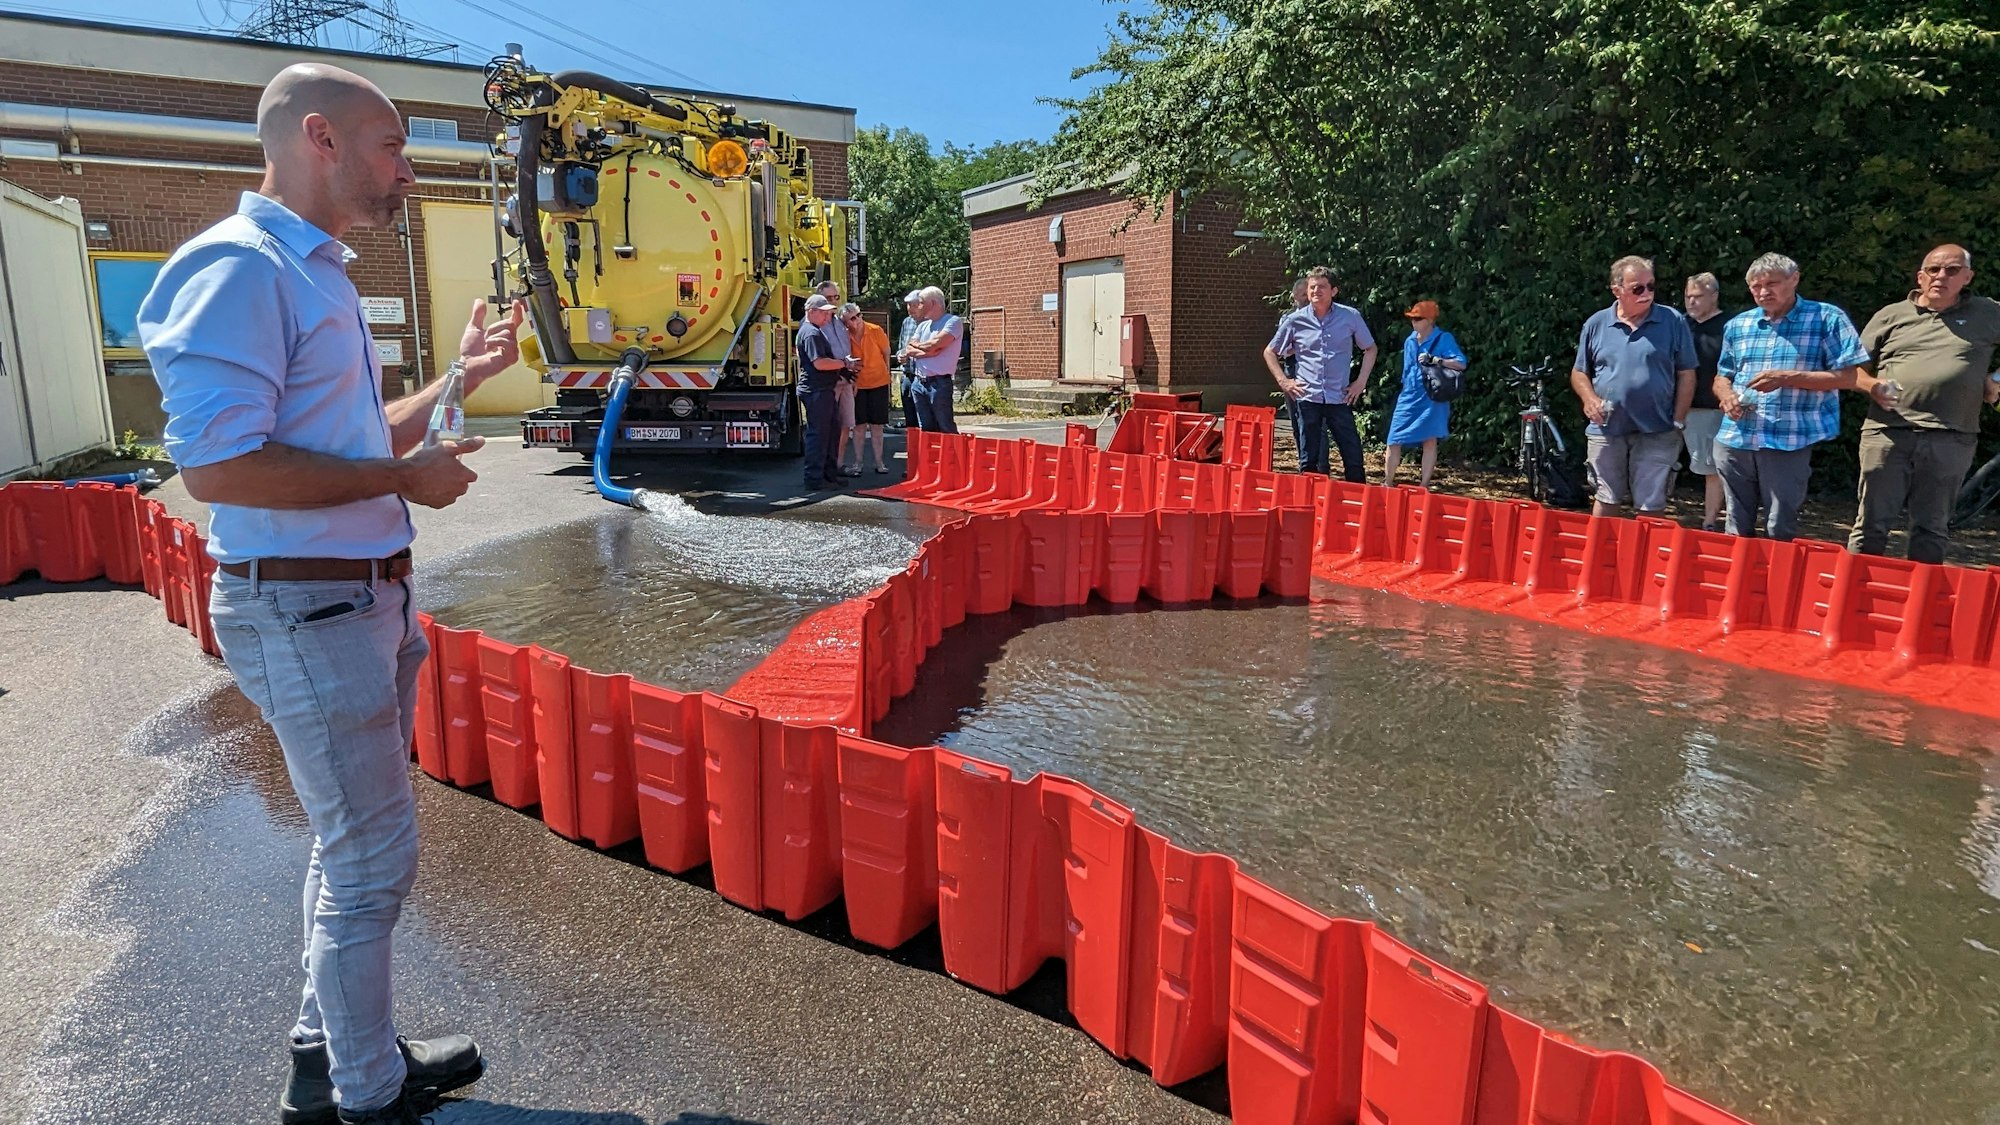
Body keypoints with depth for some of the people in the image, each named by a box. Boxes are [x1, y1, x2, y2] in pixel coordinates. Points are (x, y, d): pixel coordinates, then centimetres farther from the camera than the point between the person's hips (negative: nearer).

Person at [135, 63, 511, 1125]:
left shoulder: (316, 275, 14)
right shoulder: (238, 268, -17)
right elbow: (217, 465, -25)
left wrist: (463, 374, 17)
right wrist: (405, 476, -18)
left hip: (365, 596, 10)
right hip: (305, 609, -10)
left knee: (355, 841, 19)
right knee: (373, 855, 2)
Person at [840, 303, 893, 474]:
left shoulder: (876, 331, -10)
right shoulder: (845, 336, -7)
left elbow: (886, 354, 2)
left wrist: (885, 374, 7)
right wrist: (851, 380, -3)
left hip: (878, 383, -1)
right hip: (857, 385, 1)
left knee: (876, 425, 3)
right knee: (859, 425, 3)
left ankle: (879, 462, 10)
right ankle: (857, 463, 10)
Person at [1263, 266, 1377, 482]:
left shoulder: (1351, 316, 1)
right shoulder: (1295, 320, 2)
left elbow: (1370, 349, 14)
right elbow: (1270, 352, 13)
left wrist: (1361, 381, 5)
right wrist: (1282, 381, 3)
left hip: (1340, 398, 0)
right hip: (1307, 398, 0)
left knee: (1353, 458, 0)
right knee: (1308, 459, 7)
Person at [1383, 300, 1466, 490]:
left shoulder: (1443, 339, -5)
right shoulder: (1409, 341, 11)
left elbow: (1461, 363, -15)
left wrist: (1434, 360, -27)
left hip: (1432, 399, -5)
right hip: (1409, 397, 5)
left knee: (1429, 440, -4)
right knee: (1394, 441, -2)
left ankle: (1424, 486, 3)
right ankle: (1387, 483, 7)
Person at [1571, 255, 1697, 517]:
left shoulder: (1673, 321, -1)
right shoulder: (1596, 324, 4)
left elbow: (1686, 375, 2)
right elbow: (1579, 372, 11)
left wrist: (1678, 422, -5)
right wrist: (1589, 398, -9)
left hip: (1656, 432, -1)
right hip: (1606, 430, 1)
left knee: (1650, 506, 4)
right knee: (1606, 501, 12)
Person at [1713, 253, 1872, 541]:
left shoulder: (1827, 319, 0)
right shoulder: (1737, 325, 13)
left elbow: (1849, 376, -4)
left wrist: (1788, 378, -15)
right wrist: (1727, 395, -3)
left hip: (1789, 441, -4)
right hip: (1734, 440, 4)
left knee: (1780, 529, 0)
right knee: (1737, 528, 11)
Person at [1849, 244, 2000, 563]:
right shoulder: (1891, 315, 10)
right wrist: (1872, 386, -8)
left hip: (1950, 440, 1)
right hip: (1887, 433, -1)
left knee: (1932, 528, 9)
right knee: (1873, 522, 1)